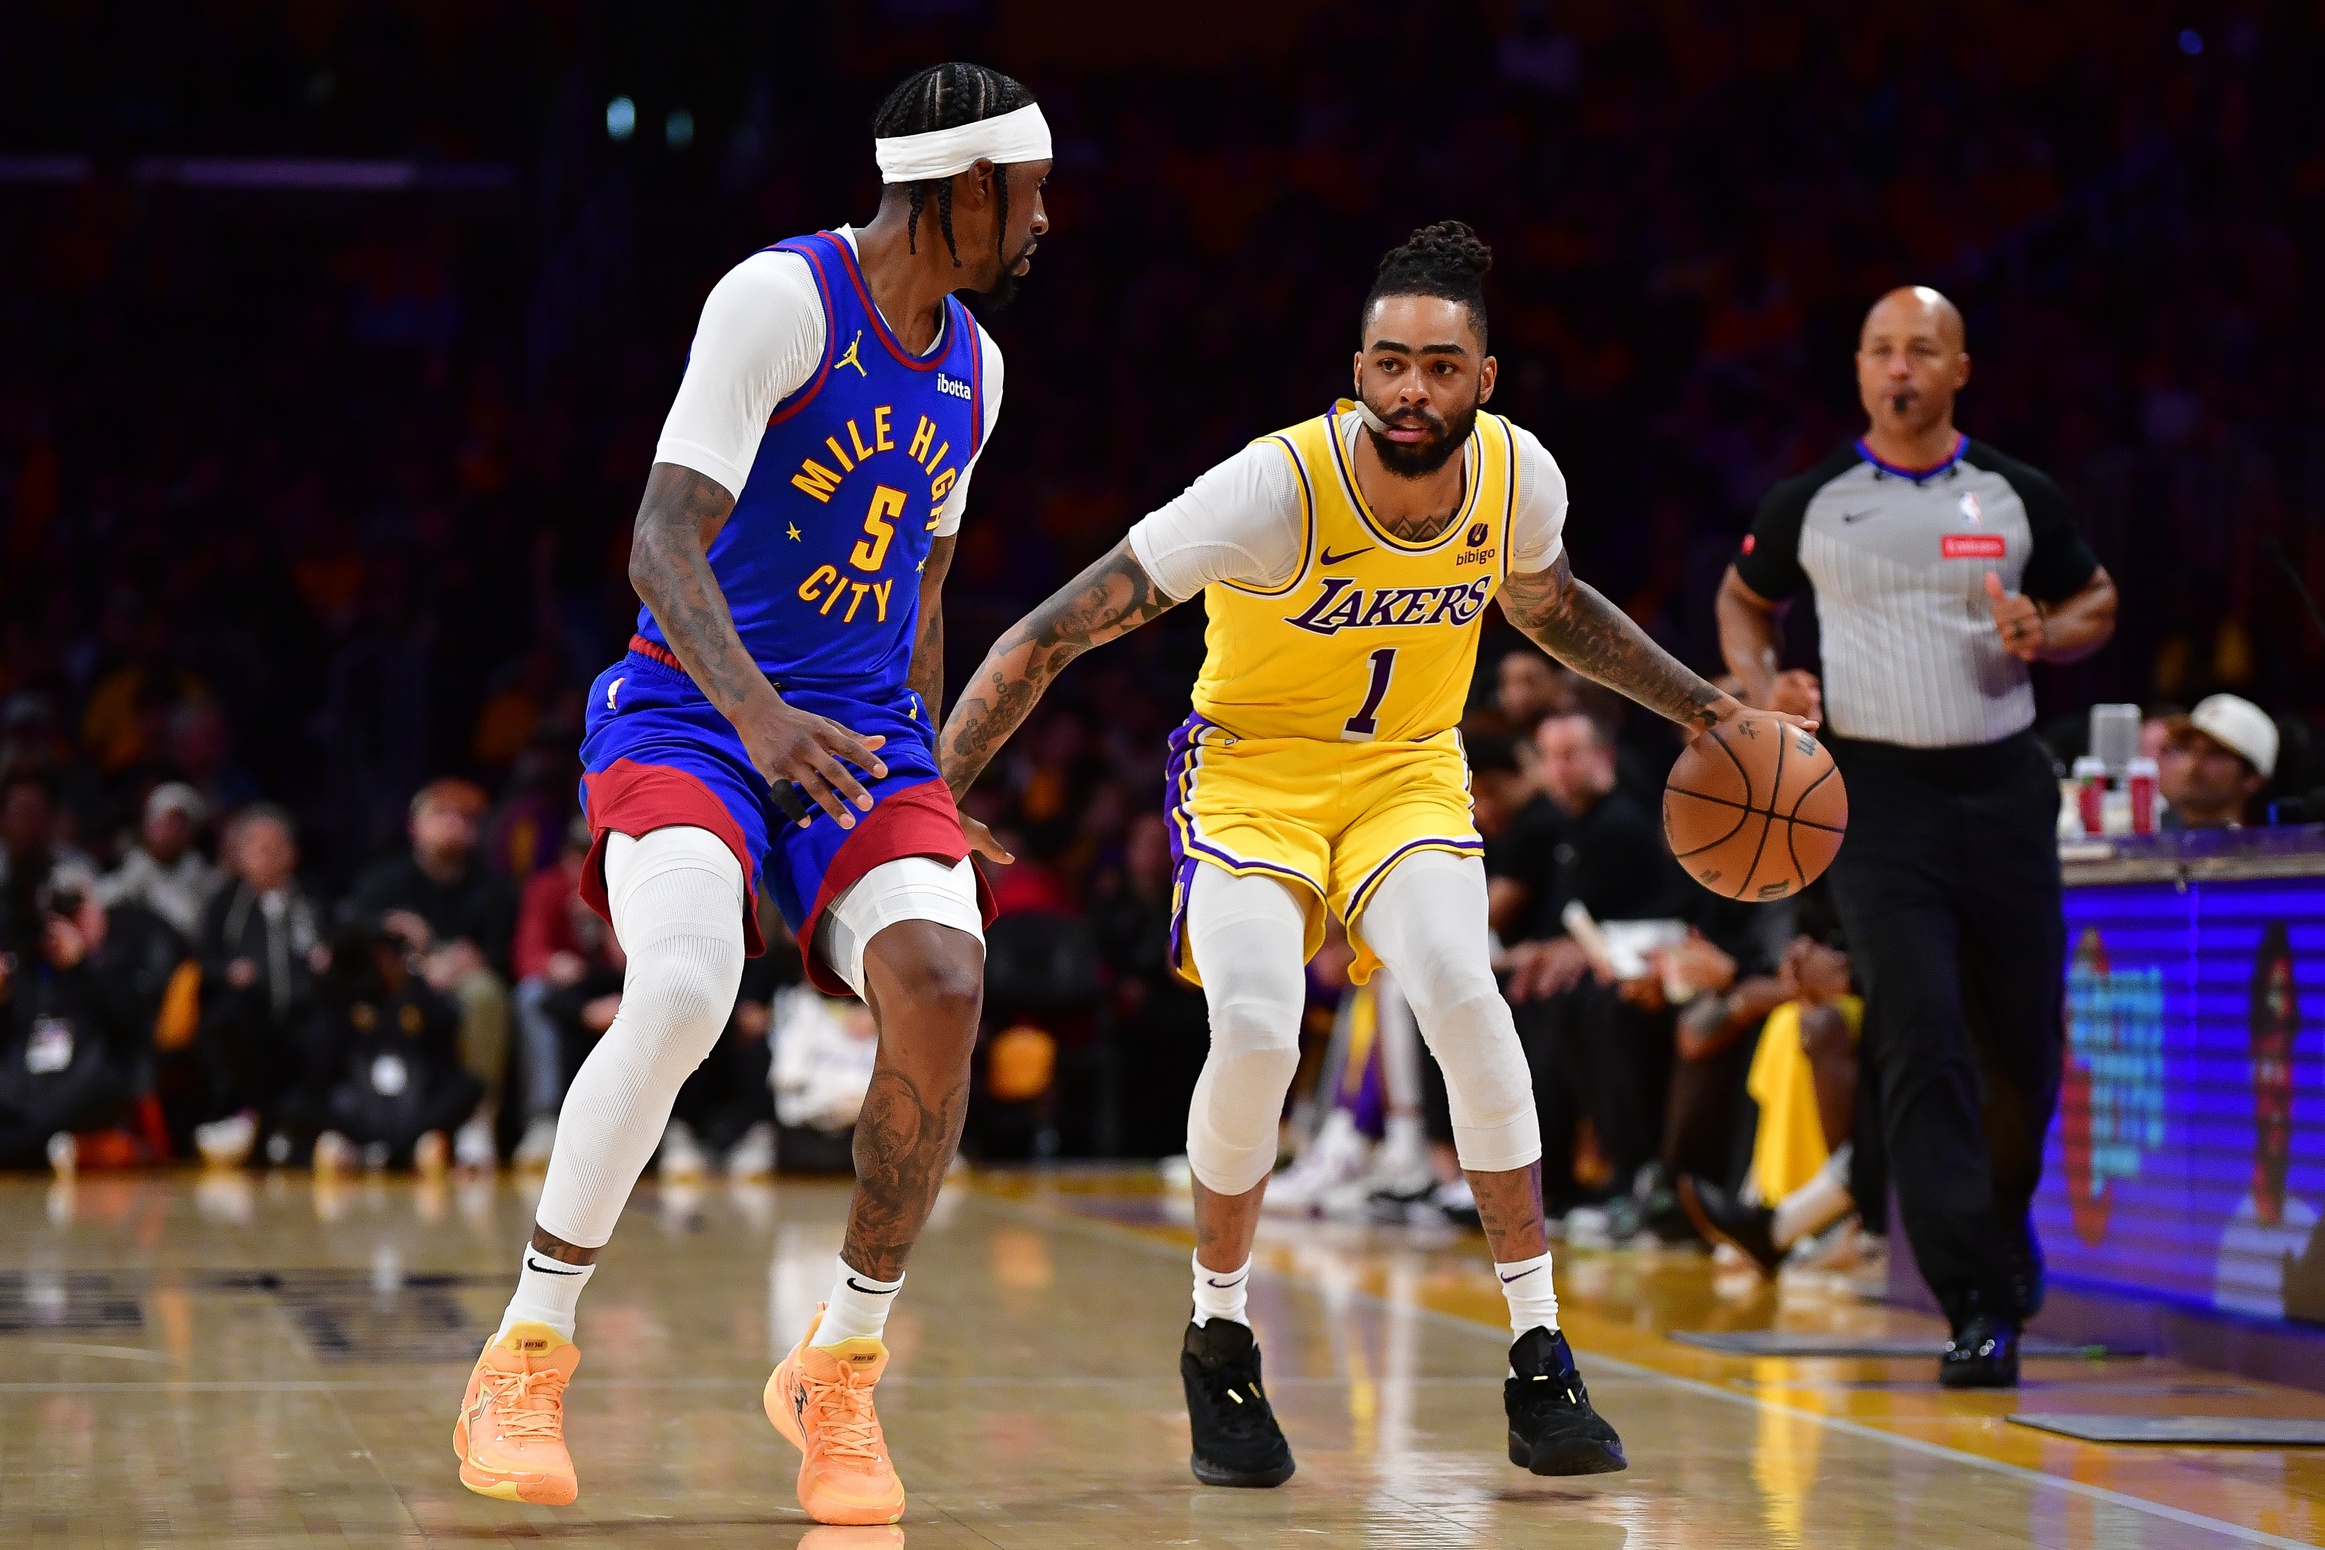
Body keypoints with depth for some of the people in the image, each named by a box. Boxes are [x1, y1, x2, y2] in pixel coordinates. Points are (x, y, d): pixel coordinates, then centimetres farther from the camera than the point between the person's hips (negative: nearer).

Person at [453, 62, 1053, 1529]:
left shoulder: (970, 367, 12)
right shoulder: (783, 298, -12)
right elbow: (663, 540, -21)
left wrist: (920, 802, 24)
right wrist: (760, 715, -36)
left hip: (861, 734, 6)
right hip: (690, 712, -6)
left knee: (941, 986, -21)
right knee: (684, 990, -30)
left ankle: (840, 1373, -4)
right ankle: (523, 1366, -13)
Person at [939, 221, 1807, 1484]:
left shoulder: (1519, 476, -14)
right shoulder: (1275, 488, -28)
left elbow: (1549, 608, 12)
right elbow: (1055, 634, -24)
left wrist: (1702, 710, 10)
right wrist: (924, 796, -29)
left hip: (1407, 773, 3)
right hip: (1251, 767, -3)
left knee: (1464, 999, -25)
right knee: (1258, 1033, -26)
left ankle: (1540, 1359, -14)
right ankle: (1217, 1347, -1)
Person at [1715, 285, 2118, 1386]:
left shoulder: (2017, 498, 5)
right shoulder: (1809, 505, 4)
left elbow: (2097, 603, 17)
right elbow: (1743, 601, 20)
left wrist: (2043, 636, -6)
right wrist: (1763, 687, 1)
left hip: (2002, 786, 2)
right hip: (1877, 791, -2)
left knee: (2023, 1046, 8)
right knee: (1921, 1047, -13)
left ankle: (2004, 1213, 40)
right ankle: (1978, 1307, -14)